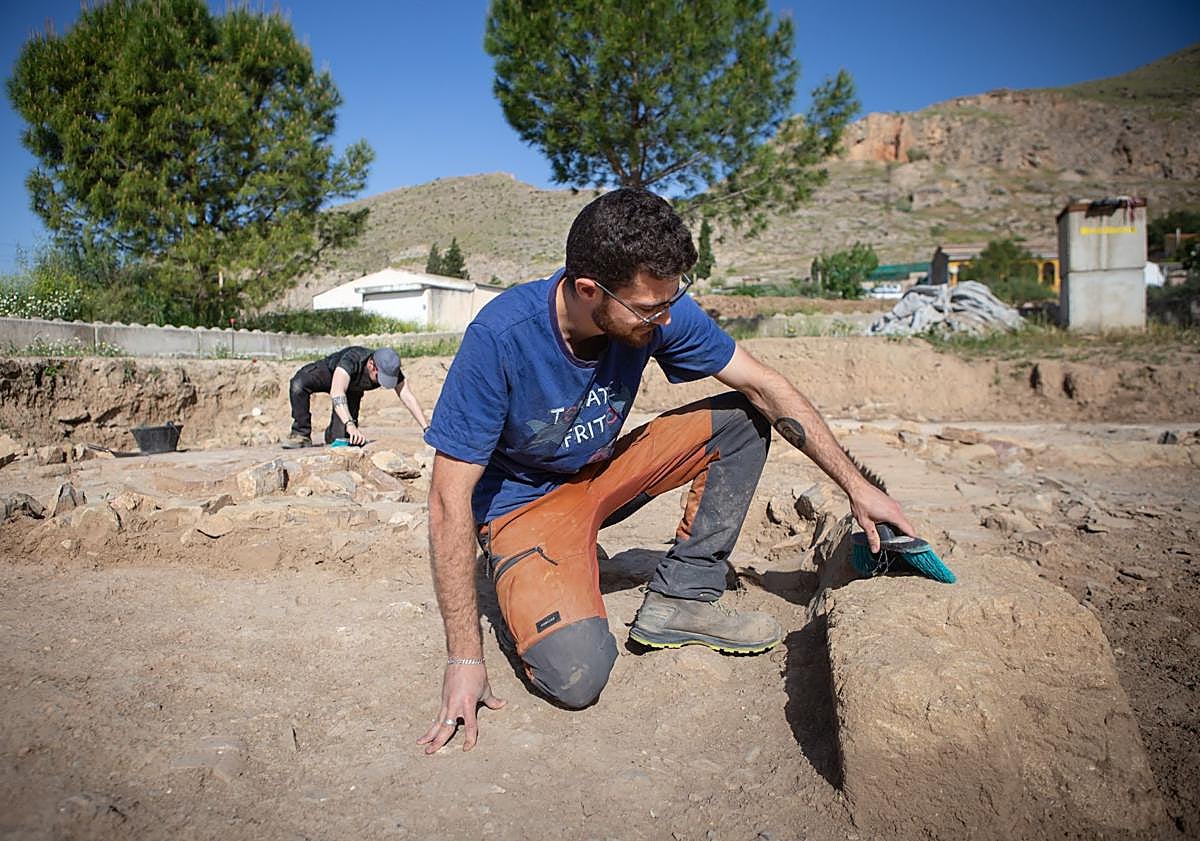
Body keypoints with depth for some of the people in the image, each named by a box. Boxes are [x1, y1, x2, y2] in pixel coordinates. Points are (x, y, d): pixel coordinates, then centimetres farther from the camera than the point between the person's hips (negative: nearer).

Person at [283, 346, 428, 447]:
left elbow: (408, 398, -29)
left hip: (353, 390, 3)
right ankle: (302, 435, -19)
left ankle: (331, 433, 27)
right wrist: (350, 425, -70)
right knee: (298, 384, -35)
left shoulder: (391, 369, -31)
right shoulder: (352, 359, -44)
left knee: (342, 437, -10)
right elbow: (336, 392, -58)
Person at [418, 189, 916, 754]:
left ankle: (679, 599, -5)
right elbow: (450, 498, -27)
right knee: (575, 675, -28)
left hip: (602, 473, 5)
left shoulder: (658, 309, -18)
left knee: (745, 417, -10)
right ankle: (531, 601, 7)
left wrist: (855, 486, -5)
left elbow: (766, 386, -7)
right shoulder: (500, 337, -31)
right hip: (524, 501, -5)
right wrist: (464, 658, -27)